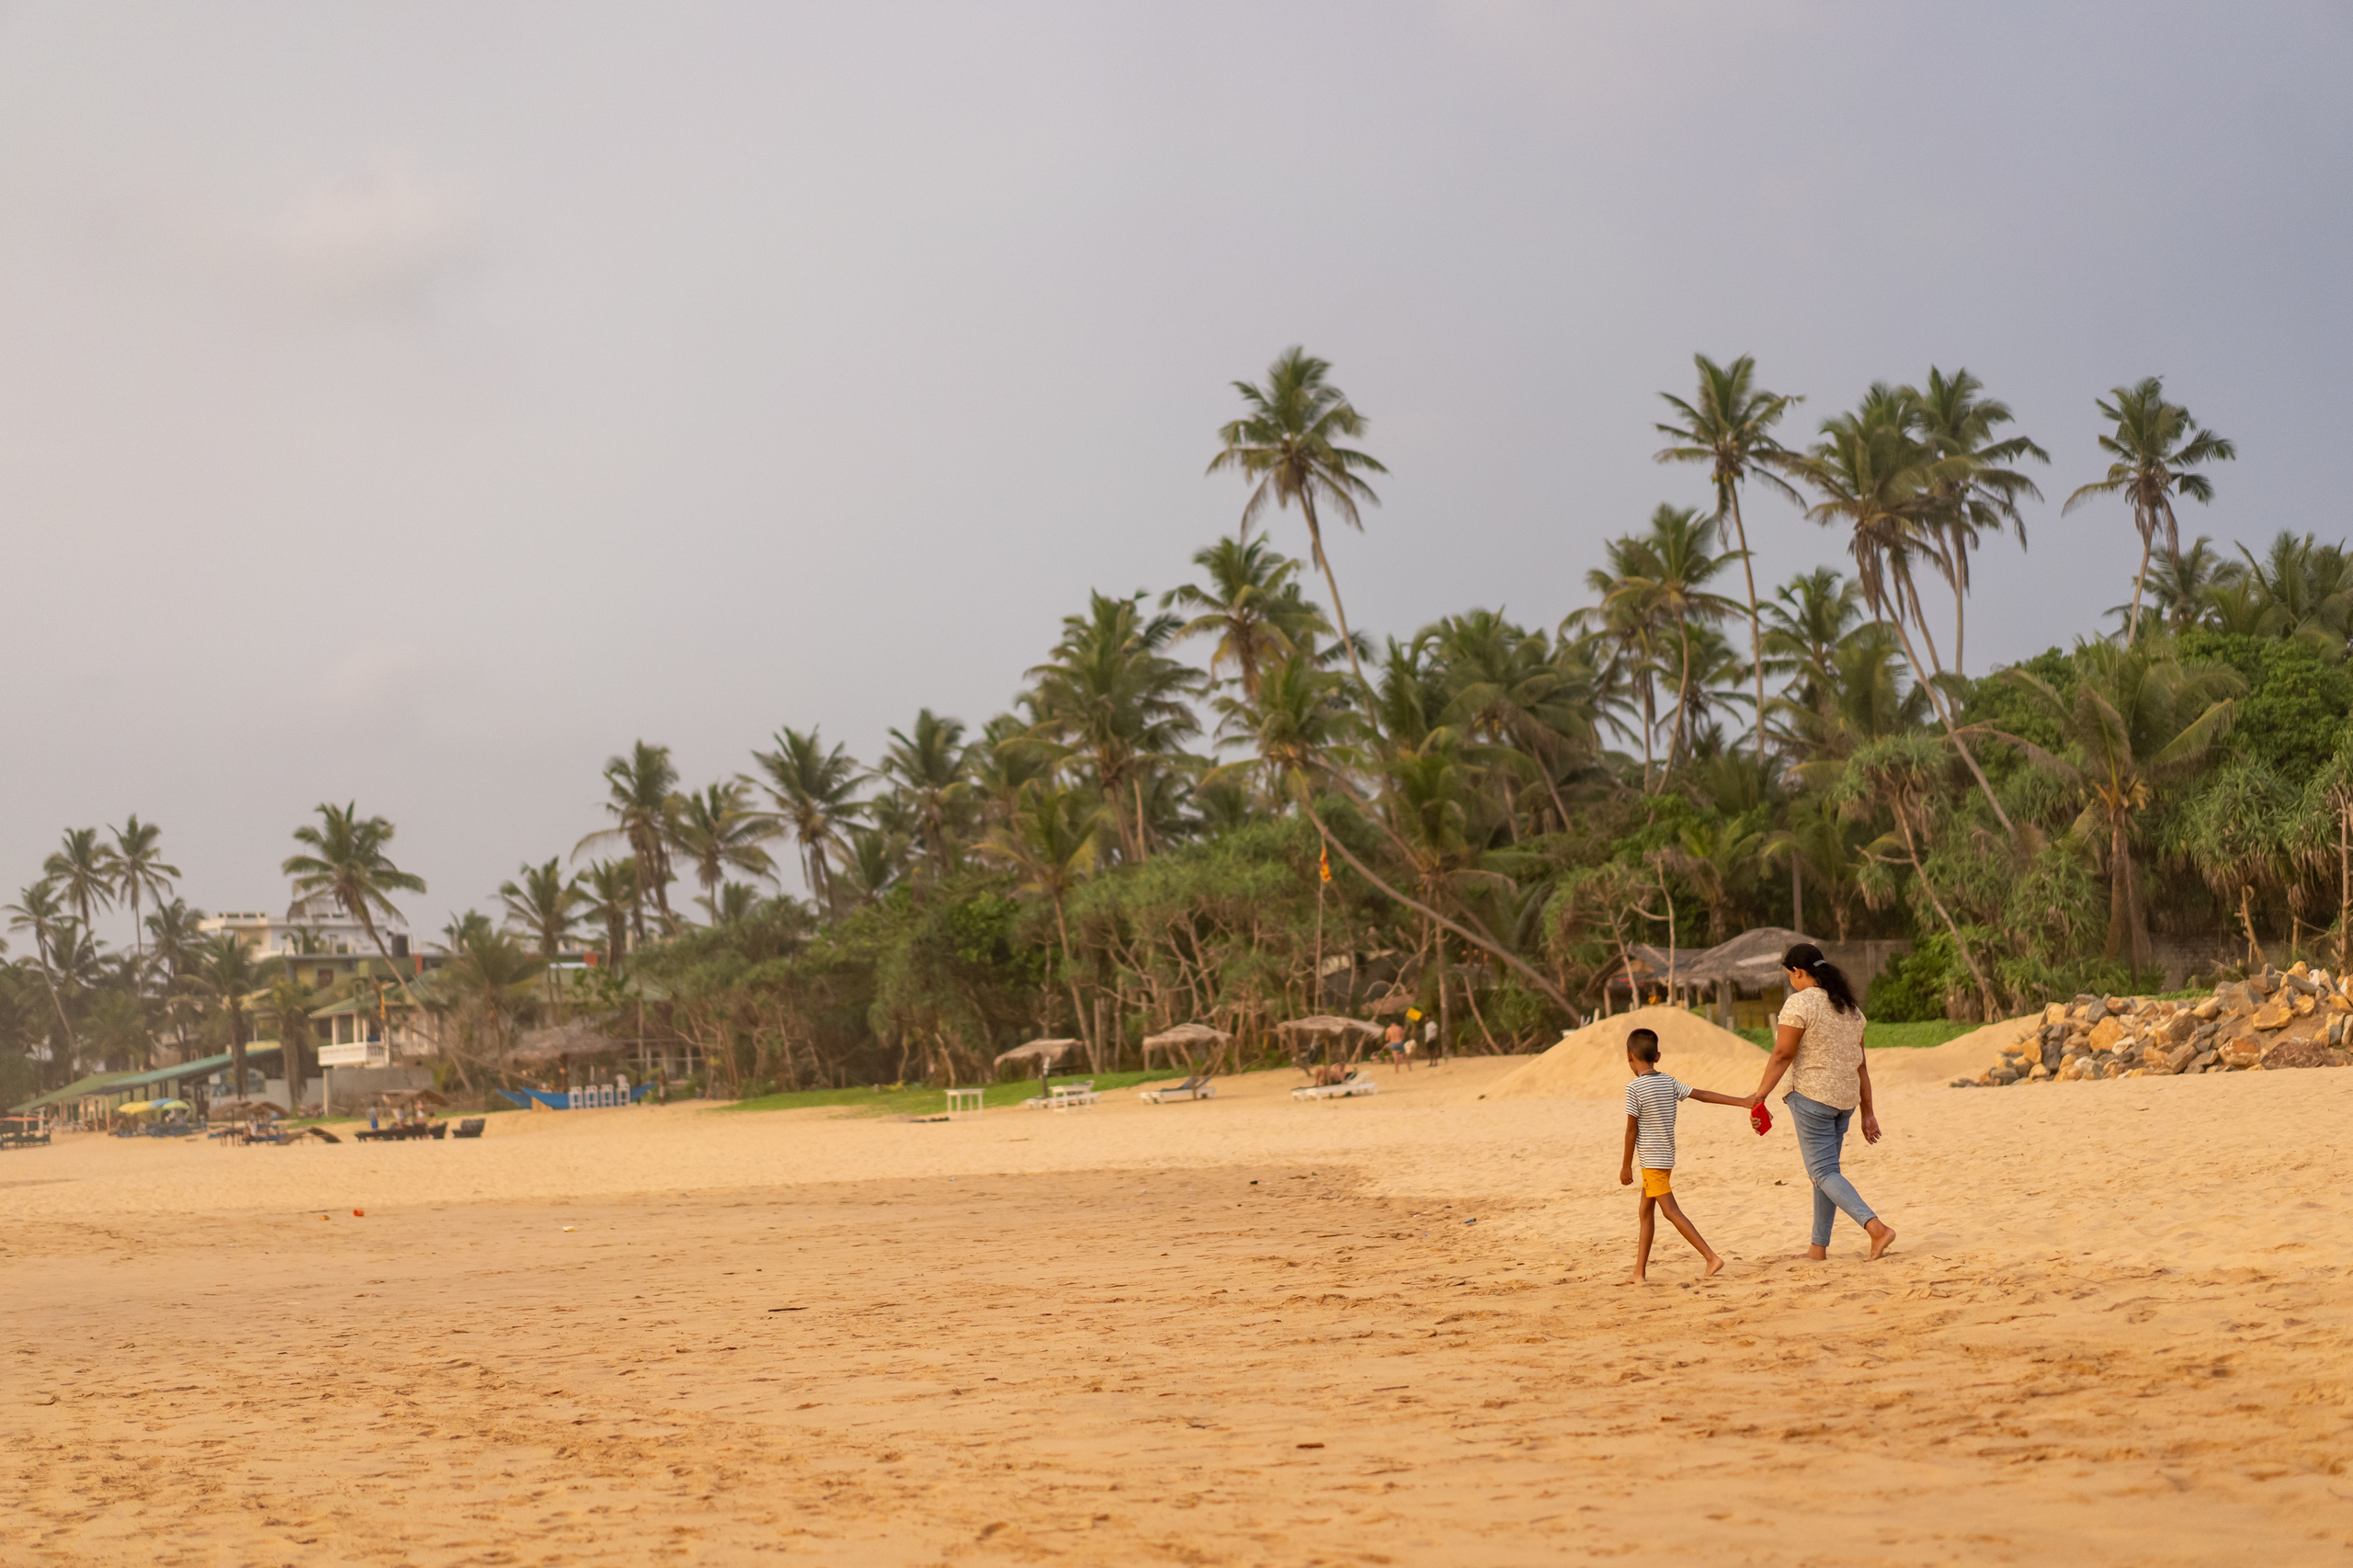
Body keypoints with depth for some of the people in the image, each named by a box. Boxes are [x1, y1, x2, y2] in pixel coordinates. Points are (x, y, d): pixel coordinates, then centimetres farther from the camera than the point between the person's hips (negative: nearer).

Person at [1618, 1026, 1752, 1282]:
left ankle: (1711, 1257, -16)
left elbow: (1631, 1130, -12)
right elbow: (1703, 1094, 1)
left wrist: (1626, 1165, -5)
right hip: (1666, 1158, 8)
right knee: (1645, 1212, 13)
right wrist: (1741, 1102, 2)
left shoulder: (1634, 1088, -14)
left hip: (1651, 1160, -8)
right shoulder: (1670, 1083, 5)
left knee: (1672, 1211, -8)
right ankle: (1639, 1272, 13)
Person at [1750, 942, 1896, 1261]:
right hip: (1845, 1099, 8)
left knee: (1824, 1172, -5)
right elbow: (1861, 1064, 12)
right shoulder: (1849, 1007, 11)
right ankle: (1818, 1247, 19)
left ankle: (1875, 1227, -22)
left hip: (1812, 1096, -8)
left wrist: (1759, 1096, -13)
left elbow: (1782, 1055, -17)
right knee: (1825, 1169, 16)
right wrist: (1868, 1113, 14)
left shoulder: (1799, 1003, -12)